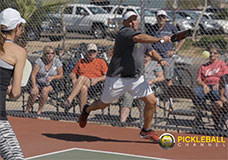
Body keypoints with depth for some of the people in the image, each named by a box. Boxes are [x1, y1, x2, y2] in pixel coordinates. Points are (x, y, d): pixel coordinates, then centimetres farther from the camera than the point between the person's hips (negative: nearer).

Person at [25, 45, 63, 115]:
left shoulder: (57, 62, -4)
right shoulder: (40, 60, -9)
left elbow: (61, 75, 1)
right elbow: (33, 75, -12)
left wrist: (52, 77, -19)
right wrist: (34, 86, -26)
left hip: (50, 85, 0)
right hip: (38, 83, 0)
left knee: (45, 90, -33)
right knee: (34, 92, -30)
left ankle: (39, 111, -25)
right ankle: (27, 111, -17)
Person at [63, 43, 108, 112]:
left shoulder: (101, 62, 17)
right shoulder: (81, 61, 27)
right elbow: (73, 73, 27)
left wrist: (97, 79, -11)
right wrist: (74, 79, 3)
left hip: (95, 85, -3)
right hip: (81, 83, 3)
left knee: (82, 78, -37)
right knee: (83, 88, -38)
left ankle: (69, 100, -52)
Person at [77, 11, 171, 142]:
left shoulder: (140, 34, 13)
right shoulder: (125, 32, -16)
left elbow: (150, 51, 24)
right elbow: (138, 38, -37)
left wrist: (160, 59, 3)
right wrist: (160, 40, -40)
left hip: (137, 78, 7)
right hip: (118, 78, -7)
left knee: (152, 101, -5)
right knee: (103, 105, 10)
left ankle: (146, 131, 13)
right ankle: (87, 110, 43)